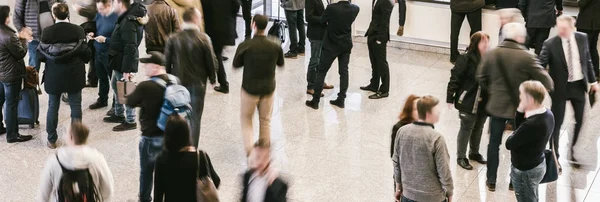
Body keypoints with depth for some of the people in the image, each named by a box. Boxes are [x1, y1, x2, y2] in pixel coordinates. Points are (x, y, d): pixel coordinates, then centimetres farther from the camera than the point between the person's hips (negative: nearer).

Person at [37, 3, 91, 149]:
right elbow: (86, 54, -8)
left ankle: (52, 140, 17)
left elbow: (41, 56, -5)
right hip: (74, 75, 0)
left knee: (53, 107, 11)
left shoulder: (47, 32, -9)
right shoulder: (78, 30, -11)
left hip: (54, 76, 1)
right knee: (75, 106, 11)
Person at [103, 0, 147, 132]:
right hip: (120, 61, 11)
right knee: (115, 85, 23)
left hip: (123, 62, -11)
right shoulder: (126, 18, 8)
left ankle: (130, 121, 10)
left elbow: (130, 48, -27)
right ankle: (119, 114, 37)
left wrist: (126, 70, -26)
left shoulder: (128, 23, -24)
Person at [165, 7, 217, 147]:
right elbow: (211, 61, -7)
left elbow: (167, 61, -1)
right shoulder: (203, 39, -13)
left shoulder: (173, 39, -6)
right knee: (194, 119, 5)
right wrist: (212, 79, 9)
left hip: (177, 83, 3)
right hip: (197, 84, -2)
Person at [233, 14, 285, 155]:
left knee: (246, 119, 17)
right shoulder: (275, 45, -13)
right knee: (265, 121, 19)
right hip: (268, 89, 2)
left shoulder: (245, 46, -20)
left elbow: (236, 64, -5)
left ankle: (249, 149, 4)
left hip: (249, 89, -2)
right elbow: (281, 64, 2)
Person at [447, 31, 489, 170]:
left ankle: (474, 152, 39)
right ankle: (461, 157, 22)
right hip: (468, 101, -5)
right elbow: (455, 79, -14)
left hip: (484, 102, 5)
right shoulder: (466, 59, -18)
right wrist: (450, 98, -12)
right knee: (466, 128, 6)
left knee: (478, 128, 20)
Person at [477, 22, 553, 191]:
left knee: (494, 143, 17)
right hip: (520, 107, -3)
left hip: (497, 106, 3)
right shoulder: (526, 57, -18)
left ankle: (491, 181, 23)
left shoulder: (491, 54, -6)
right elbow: (545, 81, -15)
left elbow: (481, 77, 5)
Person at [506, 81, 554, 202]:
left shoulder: (531, 124, -35)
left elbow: (509, 144, -23)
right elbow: (519, 127, 5)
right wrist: (521, 111, -13)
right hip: (538, 165, 9)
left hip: (525, 171, -9)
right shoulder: (547, 114, -5)